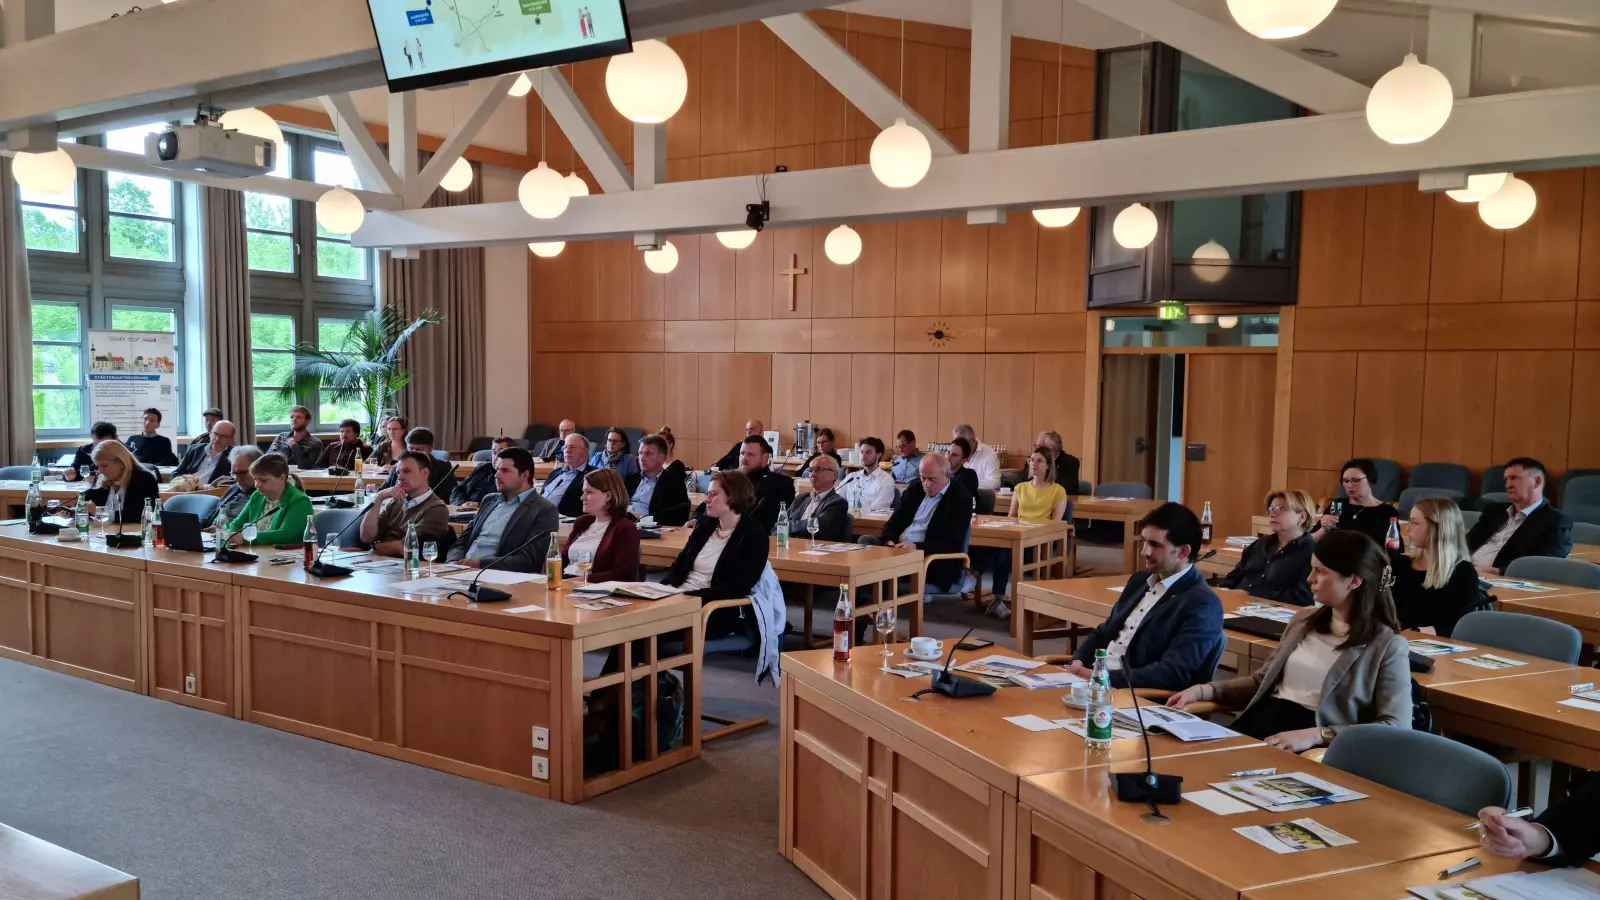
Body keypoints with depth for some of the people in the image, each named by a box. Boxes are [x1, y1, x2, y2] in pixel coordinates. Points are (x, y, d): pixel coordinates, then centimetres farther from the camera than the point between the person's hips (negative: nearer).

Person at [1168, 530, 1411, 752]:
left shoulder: (1387, 645, -3)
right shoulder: (1304, 621, 17)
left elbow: (1397, 729, -11)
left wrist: (1315, 736, -22)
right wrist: (1204, 690, 7)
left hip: (1313, 748, -6)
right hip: (1260, 723, 6)